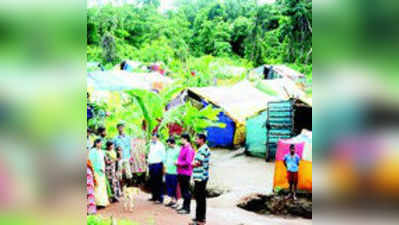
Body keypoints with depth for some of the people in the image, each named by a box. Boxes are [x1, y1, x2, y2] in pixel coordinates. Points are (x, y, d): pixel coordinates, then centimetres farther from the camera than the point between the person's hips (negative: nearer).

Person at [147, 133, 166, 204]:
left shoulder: (160, 145, -7)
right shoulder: (151, 144, 15)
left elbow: (163, 156, -8)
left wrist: (163, 165, -11)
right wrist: (148, 160, 13)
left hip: (158, 164, -7)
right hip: (151, 164, 7)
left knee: (158, 182, -6)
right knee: (152, 182, 12)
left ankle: (160, 199, -3)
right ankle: (154, 197, 22)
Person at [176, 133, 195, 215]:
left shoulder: (189, 149, -16)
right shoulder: (182, 148, 13)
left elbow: (187, 162, -21)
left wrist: (178, 163, -11)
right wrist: (177, 162, 6)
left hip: (186, 173, -9)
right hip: (180, 172, 9)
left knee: (186, 191, -3)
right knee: (183, 190, 17)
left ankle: (187, 209, 4)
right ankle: (184, 206, 27)